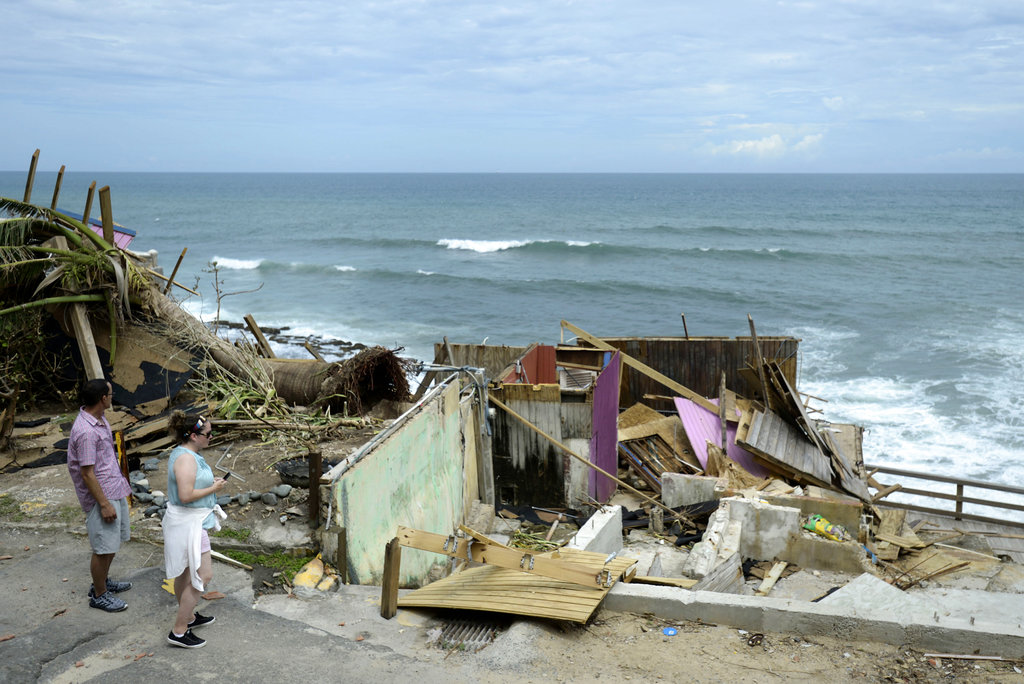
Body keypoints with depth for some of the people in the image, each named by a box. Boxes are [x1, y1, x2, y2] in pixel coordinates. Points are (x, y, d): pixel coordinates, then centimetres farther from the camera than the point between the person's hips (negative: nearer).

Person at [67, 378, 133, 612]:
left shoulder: (99, 419, 5)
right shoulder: (85, 431, -26)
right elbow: (87, 473, -23)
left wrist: (121, 481, 24)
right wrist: (104, 504, -20)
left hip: (115, 491, 10)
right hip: (101, 496, -10)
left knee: (114, 541, 22)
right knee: (103, 547, 3)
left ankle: (103, 582, 39)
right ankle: (99, 595, 19)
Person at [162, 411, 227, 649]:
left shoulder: (184, 453, 8)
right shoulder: (186, 459, -24)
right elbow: (186, 495, -29)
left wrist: (211, 482, 8)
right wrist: (213, 489, -18)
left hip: (189, 521, 11)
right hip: (188, 524, -11)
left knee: (185, 572, 23)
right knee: (203, 574, -7)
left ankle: (188, 616, 39)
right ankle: (178, 632, -1)